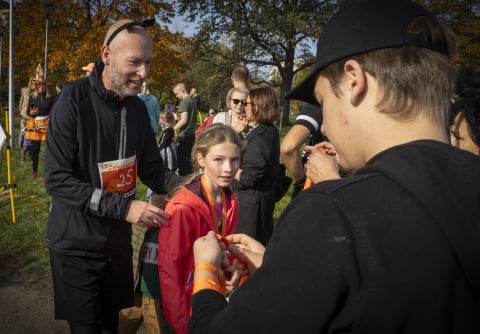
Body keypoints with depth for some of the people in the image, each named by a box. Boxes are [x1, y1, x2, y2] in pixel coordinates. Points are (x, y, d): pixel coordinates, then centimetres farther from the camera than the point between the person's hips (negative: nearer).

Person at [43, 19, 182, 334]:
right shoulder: (73, 100, -19)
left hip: (118, 241, 6)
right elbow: (57, 179, -22)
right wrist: (123, 207, -28)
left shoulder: (138, 107, 1)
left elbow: (151, 167, 5)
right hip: (76, 244, -5)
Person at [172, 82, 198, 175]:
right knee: (188, 158, 16)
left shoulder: (184, 102, -13)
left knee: (181, 159, -3)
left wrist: (173, 129, -13)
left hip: (184, 135, -9)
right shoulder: (192, 100, 14)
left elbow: (184, 120, -20)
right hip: (192, 134, 9)